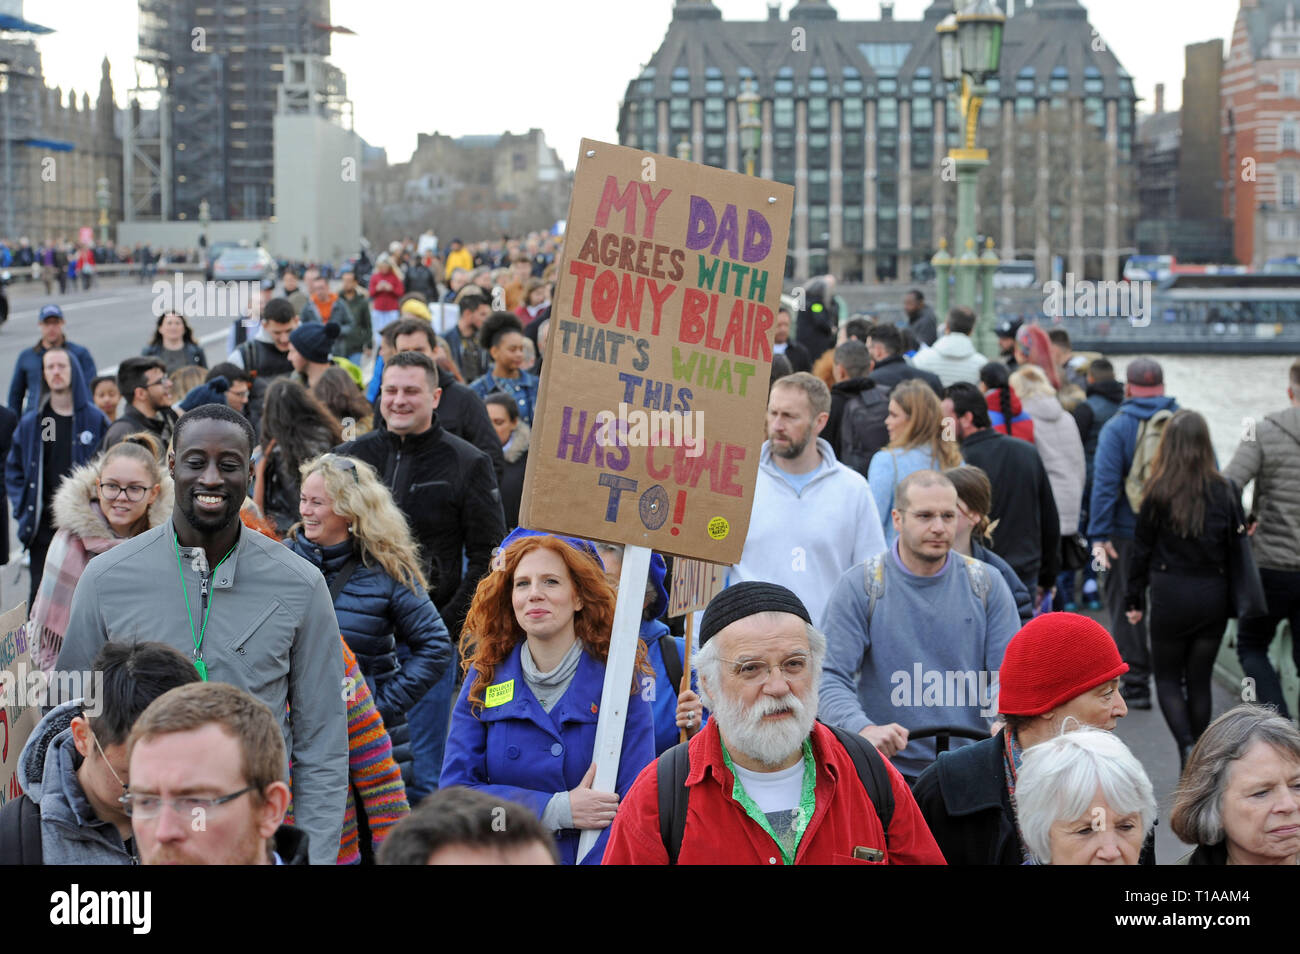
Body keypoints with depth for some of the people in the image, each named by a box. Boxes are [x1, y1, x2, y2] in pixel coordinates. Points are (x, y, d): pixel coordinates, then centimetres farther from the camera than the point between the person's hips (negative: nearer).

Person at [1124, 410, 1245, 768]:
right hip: (1213, 596, 2)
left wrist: (1133, 599, 7)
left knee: (1167, 678, 11)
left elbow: (1142, 548, -2)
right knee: (1199, 680, 13)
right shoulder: (1224, 491, -4)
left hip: (1171, 594, -2)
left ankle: (1187, 746, -11)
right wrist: (1234, 599, 10)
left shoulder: (1159, 492, -8)